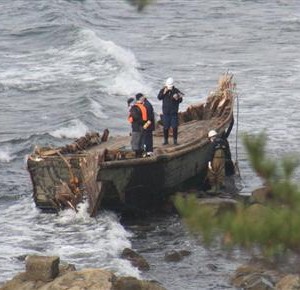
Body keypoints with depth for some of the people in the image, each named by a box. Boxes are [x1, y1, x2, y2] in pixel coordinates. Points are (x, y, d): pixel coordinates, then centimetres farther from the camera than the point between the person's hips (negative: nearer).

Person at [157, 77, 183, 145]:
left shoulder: (176, 91, -1)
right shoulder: (163, 90, 1)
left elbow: (180, 100, -2)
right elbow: (159, 97, -12)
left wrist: (177, 98, -23)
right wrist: (164, 92, -23)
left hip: (174, 112, 0)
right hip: (166, 112, 0)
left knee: (175, 127, -2)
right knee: (166, 127, 1)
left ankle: (175, 140, 8)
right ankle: (165, 140, 12)